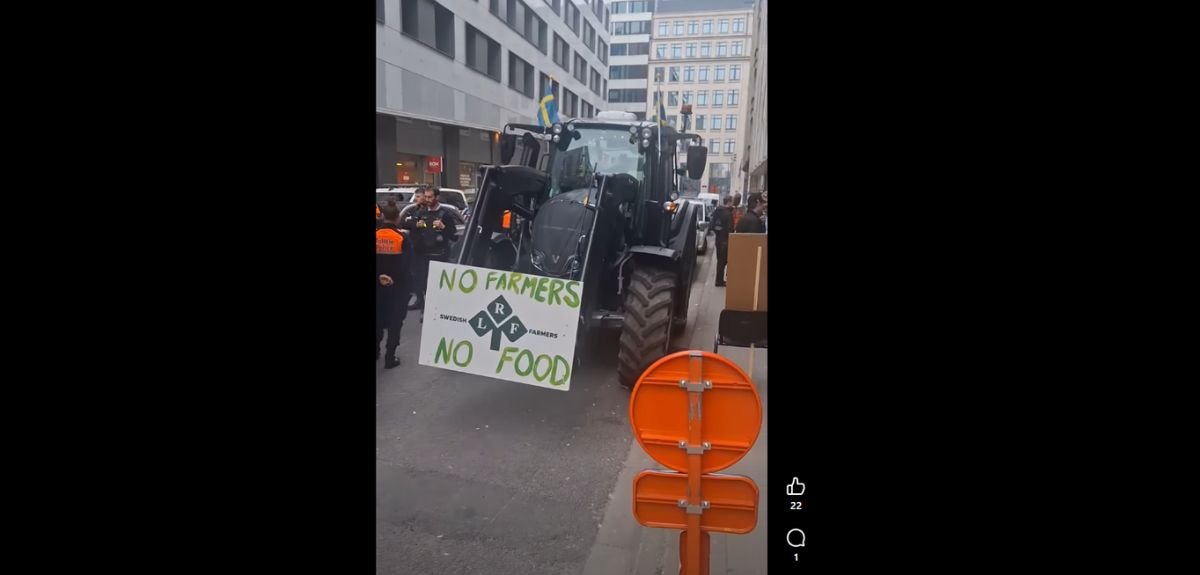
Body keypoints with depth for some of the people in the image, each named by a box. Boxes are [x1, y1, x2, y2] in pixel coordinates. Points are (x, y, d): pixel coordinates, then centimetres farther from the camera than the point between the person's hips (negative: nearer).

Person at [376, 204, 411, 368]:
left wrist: (379, 276, -7)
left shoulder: (375, 234, -3)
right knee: (395, 320, 3)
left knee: (378, 318, 18)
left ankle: (376, 351, 28)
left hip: (379, 283, 3)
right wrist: (394, 278, -10)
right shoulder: (402, 236, -11)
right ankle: (390, 357, 3)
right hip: (398, 284, -3)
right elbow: (405, 262, -12)